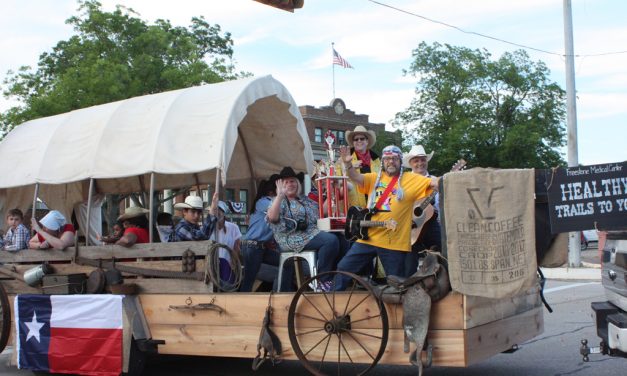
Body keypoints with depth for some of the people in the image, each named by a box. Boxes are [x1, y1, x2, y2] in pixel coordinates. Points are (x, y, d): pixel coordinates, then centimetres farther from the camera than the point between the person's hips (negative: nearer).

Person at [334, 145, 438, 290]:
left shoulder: (412, 179, 2)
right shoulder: (374, 178, 10)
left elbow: (435, 183, -5)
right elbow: (356, 178, -5)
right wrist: (348, 164, -25)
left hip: (394, 242, -3)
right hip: (368, 237, 3)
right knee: (344, 267, 4)